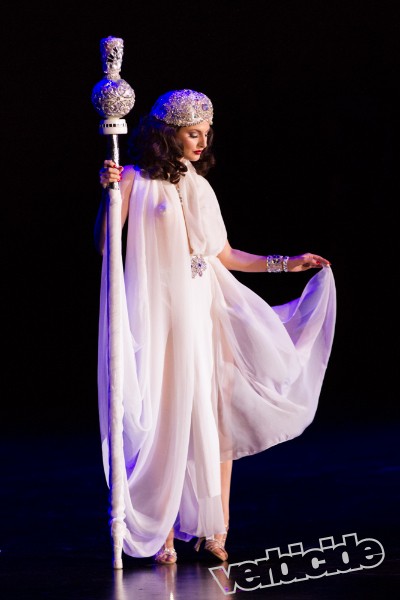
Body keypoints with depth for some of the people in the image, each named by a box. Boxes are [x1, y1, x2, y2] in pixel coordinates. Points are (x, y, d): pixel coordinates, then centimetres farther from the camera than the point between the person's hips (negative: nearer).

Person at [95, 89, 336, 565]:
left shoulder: (199, 185, 15)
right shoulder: (137, 180, -2)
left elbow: (223, 255, 19)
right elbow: (105, 245, -8)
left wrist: (285, 264, 19)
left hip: (205, 312, 5)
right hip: (160, 315, -5)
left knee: (215, 418, -1)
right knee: (165, 419, -3)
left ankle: (213, 531, 2)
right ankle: (163, 531, 4)